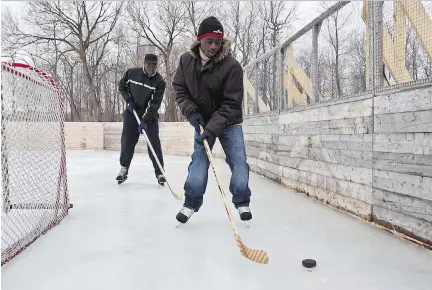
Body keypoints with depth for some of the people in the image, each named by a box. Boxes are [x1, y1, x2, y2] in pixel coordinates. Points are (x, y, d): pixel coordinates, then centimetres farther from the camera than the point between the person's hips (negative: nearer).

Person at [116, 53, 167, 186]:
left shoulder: (159, 82, -16)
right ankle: (124, 168, 17)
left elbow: (155, 104, -20)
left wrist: (145, 120, -28)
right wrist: (129, 100, -6)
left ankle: (159, 171, 1)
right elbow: (121, 86, 9)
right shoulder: (131, 73, -9)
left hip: (150, 115, -2)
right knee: (127, 141, 1)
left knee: (154, 143, -7)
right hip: (132, 112, 2)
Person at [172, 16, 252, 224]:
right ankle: (191, 203, 10)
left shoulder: (232, 66, -23)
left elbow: (231, 104, -24)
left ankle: (242, 202, 15)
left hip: (229, 122, -1)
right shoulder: (186, 60, -11)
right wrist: (190, 110, -17)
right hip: (202, 121, 2)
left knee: (238, 161, -4)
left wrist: (213, 128, -32)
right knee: (199, 160, -5)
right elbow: (179, 88, 0)